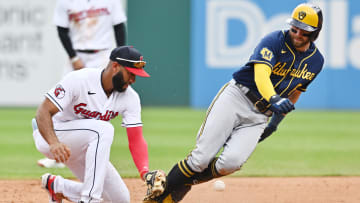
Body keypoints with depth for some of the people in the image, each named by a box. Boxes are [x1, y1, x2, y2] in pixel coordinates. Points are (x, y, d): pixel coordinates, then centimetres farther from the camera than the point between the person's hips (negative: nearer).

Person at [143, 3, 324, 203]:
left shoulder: (315, 61, 5)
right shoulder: (274, 41, -12)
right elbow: (261, 74, -29)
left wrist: (278, 119, 19)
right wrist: (274, 100, -48)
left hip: (260, 116, 4)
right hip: (236, 97, -4)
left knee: (231, 162, -21)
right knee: (201, 158, -13)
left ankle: (183, 181, 1)